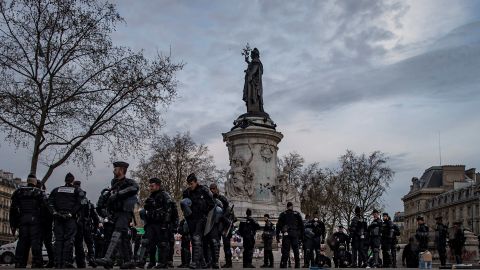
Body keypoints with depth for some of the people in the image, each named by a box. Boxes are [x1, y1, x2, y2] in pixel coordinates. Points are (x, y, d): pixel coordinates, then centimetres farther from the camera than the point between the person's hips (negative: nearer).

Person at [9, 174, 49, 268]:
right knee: (36, 242, -4)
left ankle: (19, 264, 3)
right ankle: (36, 264, -10)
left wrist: (13, 224, 13)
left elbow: (13, 209, 12)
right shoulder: (39, 192, 4)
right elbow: (45, 207, -7)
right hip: (35, 219, -3)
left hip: (22, 220, 3)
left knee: (22, 243, 6)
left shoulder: (18, 192, 15)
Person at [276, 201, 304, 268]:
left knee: (285, 251, -2)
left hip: (286, 235, -1)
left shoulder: (282, 214, 7)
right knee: (296, 250, 7)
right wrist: (301, 235, 14)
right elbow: (301, 225, 9)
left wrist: (277, 235, 6)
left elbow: (278, 225, 4)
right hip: (295, 234, 1)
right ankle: (297, 266, 7)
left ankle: (283, 266, -10)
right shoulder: (297, 214, 9)